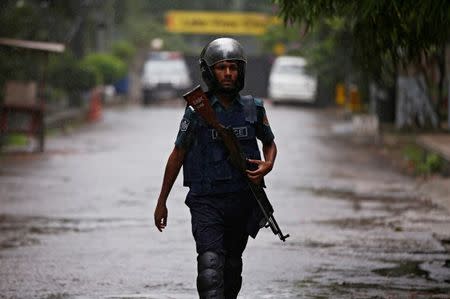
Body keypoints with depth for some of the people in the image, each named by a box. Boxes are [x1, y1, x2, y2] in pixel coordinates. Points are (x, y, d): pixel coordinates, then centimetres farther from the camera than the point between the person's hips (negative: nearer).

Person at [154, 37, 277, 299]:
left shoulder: (253, 109, 2)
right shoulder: (197, 111, -4)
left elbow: (270, 143, 19)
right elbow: (178, 155, 4)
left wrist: (268, 166, -5)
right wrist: (162, 202, 7)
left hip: (242, 201, 3)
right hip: (206, 201, -3)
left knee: (232, 267, 16)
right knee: (210, 267, -19)